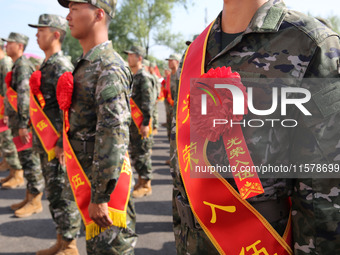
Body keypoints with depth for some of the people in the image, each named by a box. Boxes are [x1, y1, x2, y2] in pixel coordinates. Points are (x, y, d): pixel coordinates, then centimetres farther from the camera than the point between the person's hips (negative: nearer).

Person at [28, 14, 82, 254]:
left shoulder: (60, 66, -14)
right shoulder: (47, 66, 16)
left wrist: (62, 143, -22)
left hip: (57, 144, -10)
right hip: (46, 144, 10)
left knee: (62, 194, -2)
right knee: (54, 194, 16)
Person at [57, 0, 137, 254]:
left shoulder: (109, 68, -18)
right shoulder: (87, 64, 13)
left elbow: (113, 133, -24)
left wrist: (100, 196, -24)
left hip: (104, 177, -9)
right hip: (86, 173, 9)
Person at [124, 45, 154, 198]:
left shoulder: (144, 77, -11)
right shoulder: (132, 77, 16)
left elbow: (149, 102, -16)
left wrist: (146, 123, -20)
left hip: (141, 123, -9)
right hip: (132, 122, 9)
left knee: (143, 153, -3)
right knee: (134, 153, 14)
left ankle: (146, 185, 5)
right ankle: (141, 180, 25)